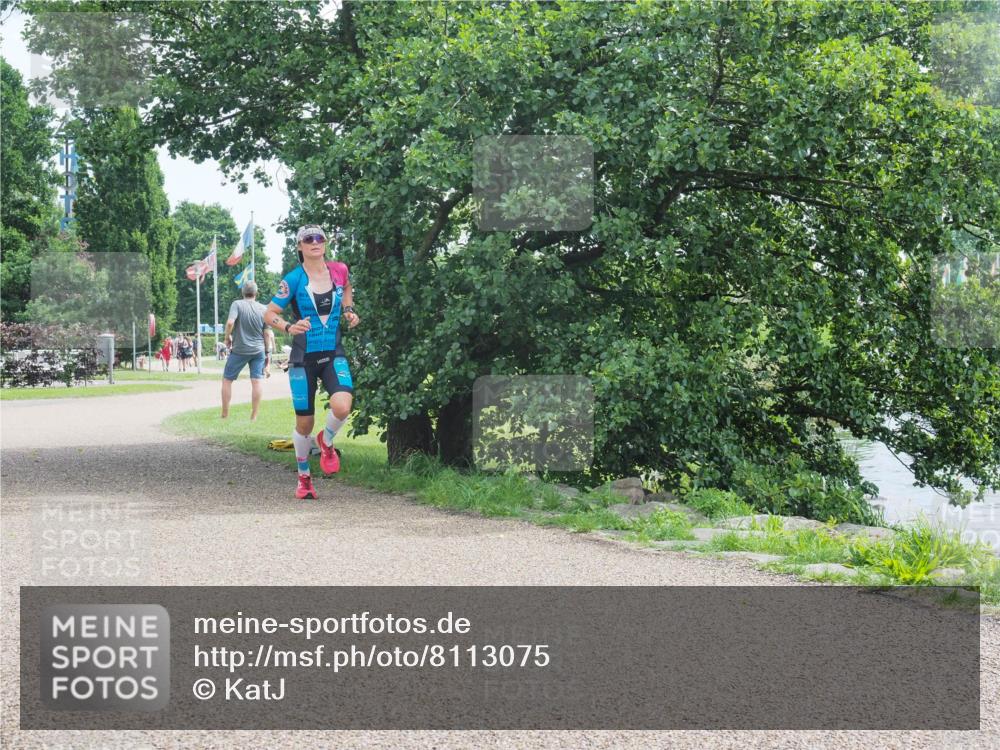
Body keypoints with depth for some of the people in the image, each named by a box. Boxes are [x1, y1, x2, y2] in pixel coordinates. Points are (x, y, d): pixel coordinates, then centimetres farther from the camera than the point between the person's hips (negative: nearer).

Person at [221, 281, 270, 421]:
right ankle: (254, 416, 2)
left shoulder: (237, 304, -9)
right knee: (257, 380, 2)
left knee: (227, 379, 10)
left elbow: (230, 322, -23)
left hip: (239, 350, -2)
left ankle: (225, 415, 14)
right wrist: (267, 351, 15)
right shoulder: (263, 309, 1)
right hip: (258, 350, 2)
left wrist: (227, 337, -5)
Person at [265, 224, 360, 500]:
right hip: (304, 356, -1)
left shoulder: (339, 270, 1)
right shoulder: (294, 279, -7)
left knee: (342, 406, -26)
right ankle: (304, 478, 26)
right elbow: (269, 314, -4)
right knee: (304, 423, 4)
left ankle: (326, 442, 7)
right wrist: (289, 327, -23)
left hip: (333, 354, 2)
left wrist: (348, 310, 6)